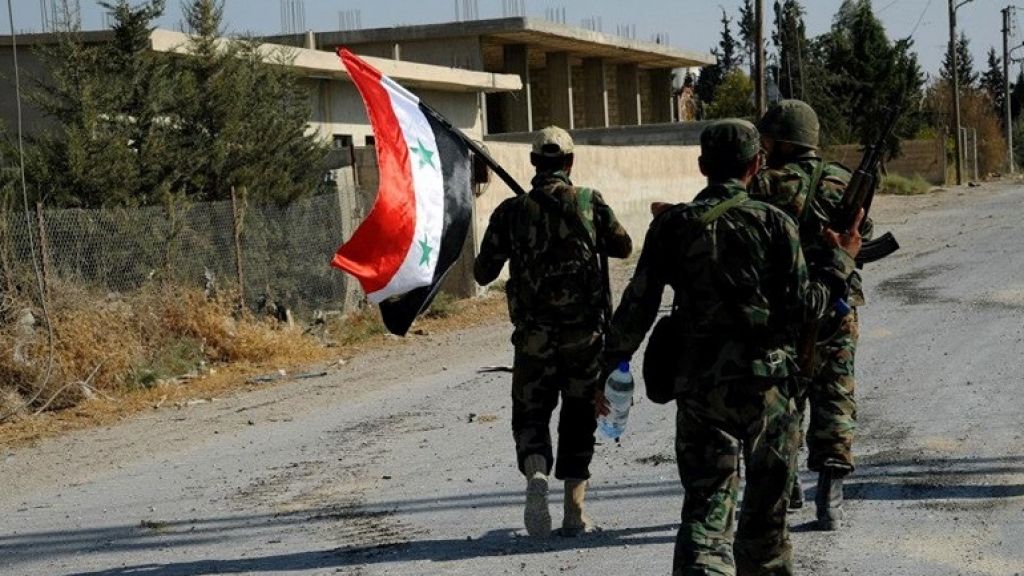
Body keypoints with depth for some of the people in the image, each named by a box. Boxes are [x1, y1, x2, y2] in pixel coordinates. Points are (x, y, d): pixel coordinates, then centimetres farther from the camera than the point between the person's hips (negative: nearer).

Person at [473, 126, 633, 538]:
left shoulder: (511, 211, -3)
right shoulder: (590, 203, -3)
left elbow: (483, 273, 3)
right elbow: (623, 247, 13)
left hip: (533, 333, 0)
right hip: (584, 331, 0)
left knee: (530, 414, 11)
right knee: (578, 418, 11)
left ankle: (536, 474, -19)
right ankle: (575, 515, 10)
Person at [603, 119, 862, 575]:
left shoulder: (672, 224, 1)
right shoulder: (773, 222, -4)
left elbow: (638, 306, -1)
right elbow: (803, 306, -6)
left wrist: (609, 366, 9)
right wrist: (841, 262, 9)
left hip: (697, 383, 1)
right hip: (766, 381, -1)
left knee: (706, 501, 1)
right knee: (766, 502, 15)